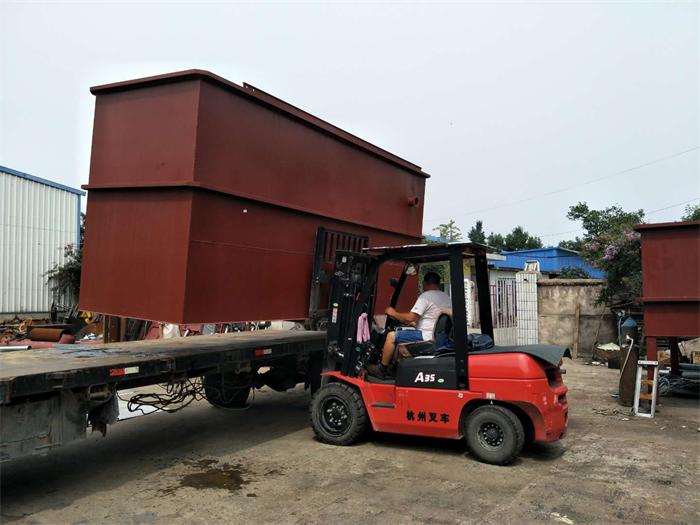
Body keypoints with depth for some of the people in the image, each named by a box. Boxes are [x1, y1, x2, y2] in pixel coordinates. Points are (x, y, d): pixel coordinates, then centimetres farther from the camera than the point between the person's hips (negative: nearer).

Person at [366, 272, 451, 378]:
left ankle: (381, 370, 5)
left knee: (391, 336, -3)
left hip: (427, 337, -10)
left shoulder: (426, 296, -12)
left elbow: (410, 318, -17)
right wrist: (416, 322, 27)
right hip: (440, 337, 10)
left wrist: (393, 313, -2)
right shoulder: (446, 298, 15)